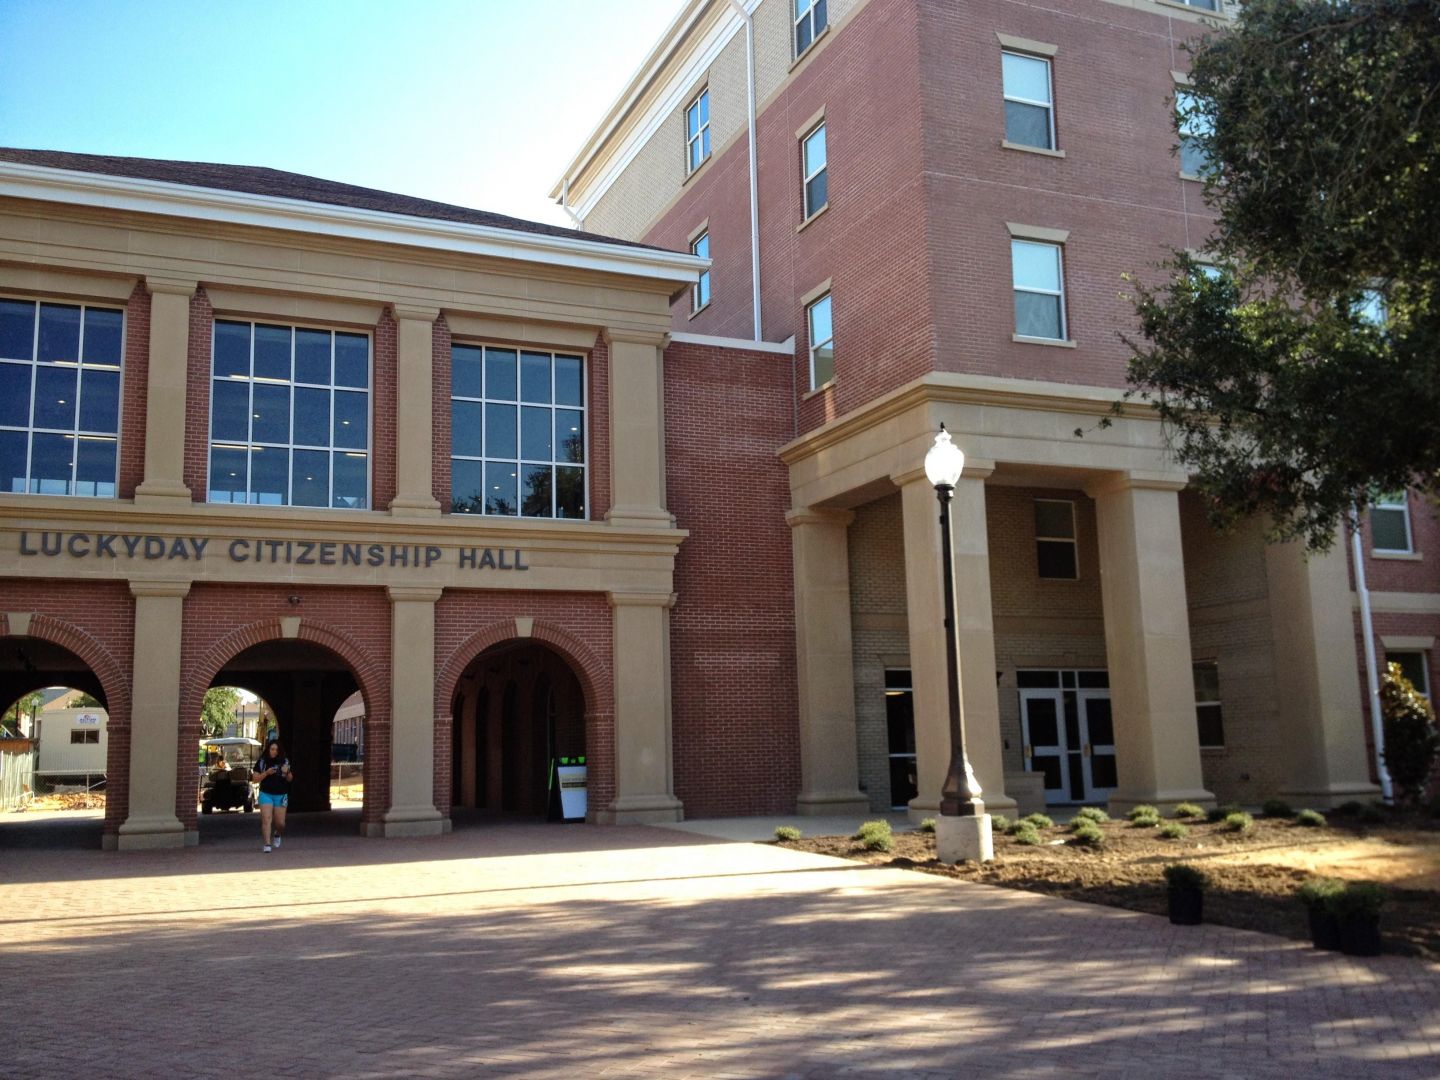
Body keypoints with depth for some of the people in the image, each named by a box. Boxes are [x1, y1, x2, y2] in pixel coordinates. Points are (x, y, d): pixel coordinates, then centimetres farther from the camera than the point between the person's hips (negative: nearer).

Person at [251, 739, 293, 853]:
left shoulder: (285, 761, 3)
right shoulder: (262, 762, -2)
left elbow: (290, 779, 8)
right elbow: (255, 779, -2)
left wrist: (287, 773, -14)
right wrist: (266, 773, -17)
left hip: (281, 796, 1)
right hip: (266, 794, -1)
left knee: (280, 823, 5)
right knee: (266, 820, -12)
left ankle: (277, 834, 37)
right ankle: (267, 844, -9)